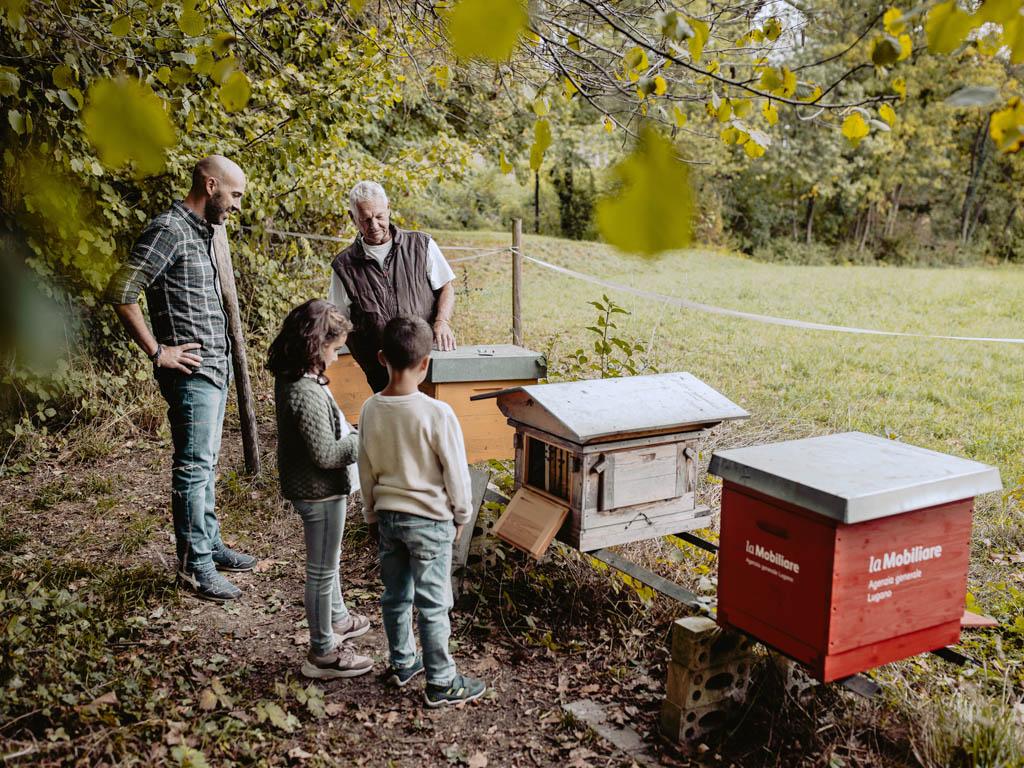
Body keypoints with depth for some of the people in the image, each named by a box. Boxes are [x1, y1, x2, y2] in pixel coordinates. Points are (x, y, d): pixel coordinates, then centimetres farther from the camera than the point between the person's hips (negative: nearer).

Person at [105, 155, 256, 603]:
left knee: (205, 463, 17)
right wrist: (157, 352, -17)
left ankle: (210, 545, 28)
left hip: (215, 366, 9)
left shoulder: (203, 232, 15)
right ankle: (195, 566, 5)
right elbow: (120, 291, -21)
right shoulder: (169, 230, -14)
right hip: (191, 370, -9)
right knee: (193, 466, -3)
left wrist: (222, 358, 16)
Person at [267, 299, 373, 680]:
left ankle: (336, 618, 49)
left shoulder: (290, 379, 1)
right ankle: (322, 653, 21)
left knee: (326, 561, 28)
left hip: (314, 489, 10)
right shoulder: (306, 393, -30)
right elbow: (325, 454, -27)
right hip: (319, 492, -10)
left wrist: (352, 435, 5)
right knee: (322, 570, 5)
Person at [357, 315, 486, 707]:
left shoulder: (371, 410, -6)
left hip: (387, 516, 5)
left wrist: (372, 515, 17)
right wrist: (461, 514, 2)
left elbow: (366, 470, 5)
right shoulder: (437, 414, -22)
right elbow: (456, 472, -14)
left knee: (395, 596, 19)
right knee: (433, 604, 6)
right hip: (430, 520, -5)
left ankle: (402, 662, 37)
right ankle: (441, 683, 17)